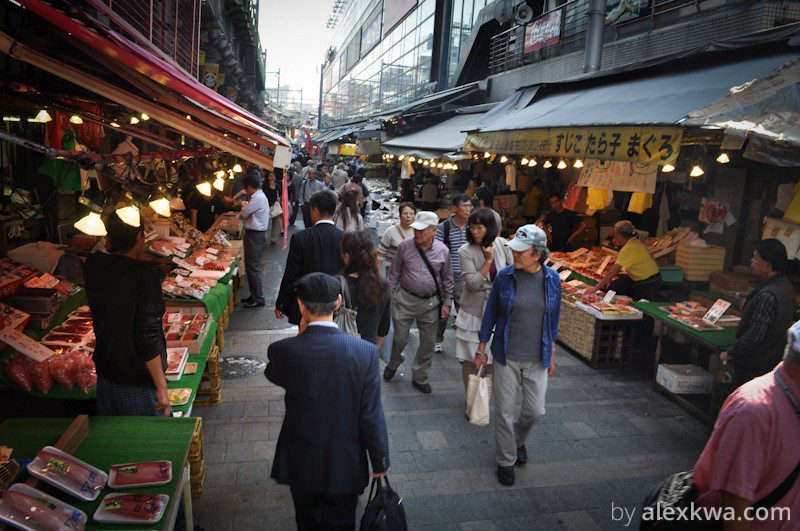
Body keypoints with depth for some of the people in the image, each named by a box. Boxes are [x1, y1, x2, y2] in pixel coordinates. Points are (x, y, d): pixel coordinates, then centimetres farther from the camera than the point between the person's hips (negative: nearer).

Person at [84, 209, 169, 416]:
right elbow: (148, 339, -24)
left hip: (105, 376, 6)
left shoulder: (93, 266, -6)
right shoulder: (145, 275, -23)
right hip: (138, 382, -6)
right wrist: (161, 387, -17)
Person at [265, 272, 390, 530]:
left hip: (301, 463, 1)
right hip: (345, 466, 0)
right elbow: (372, 417, -17)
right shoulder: (366, 352, -23)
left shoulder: (282, 350, -23)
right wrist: (380, 462, 0)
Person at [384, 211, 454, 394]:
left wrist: (446, 303, 5)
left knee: (428, 343, 9)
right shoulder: (404, 247, -7)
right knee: (400, 338, 7)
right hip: (406, 300, -1)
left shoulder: (443, 251, -4)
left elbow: (447, 279, 6)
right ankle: (393, 365, 39)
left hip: (431, 303, 1)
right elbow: (394, 274, 3)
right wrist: (391, 297, 1)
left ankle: (419, 377, 29)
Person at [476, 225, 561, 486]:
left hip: (537, 359, 1)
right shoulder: (505, 277, -9)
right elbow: (491, 313, 0)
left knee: (535, 410, 8)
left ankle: (518, 439, 41)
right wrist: (481, 349, 2)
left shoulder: (552, 279, -5)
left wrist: (551, 353, 11)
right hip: (506, 356, -1)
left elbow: (553, 318, 7)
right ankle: (506, 461, 28)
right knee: (504, 411, 6)